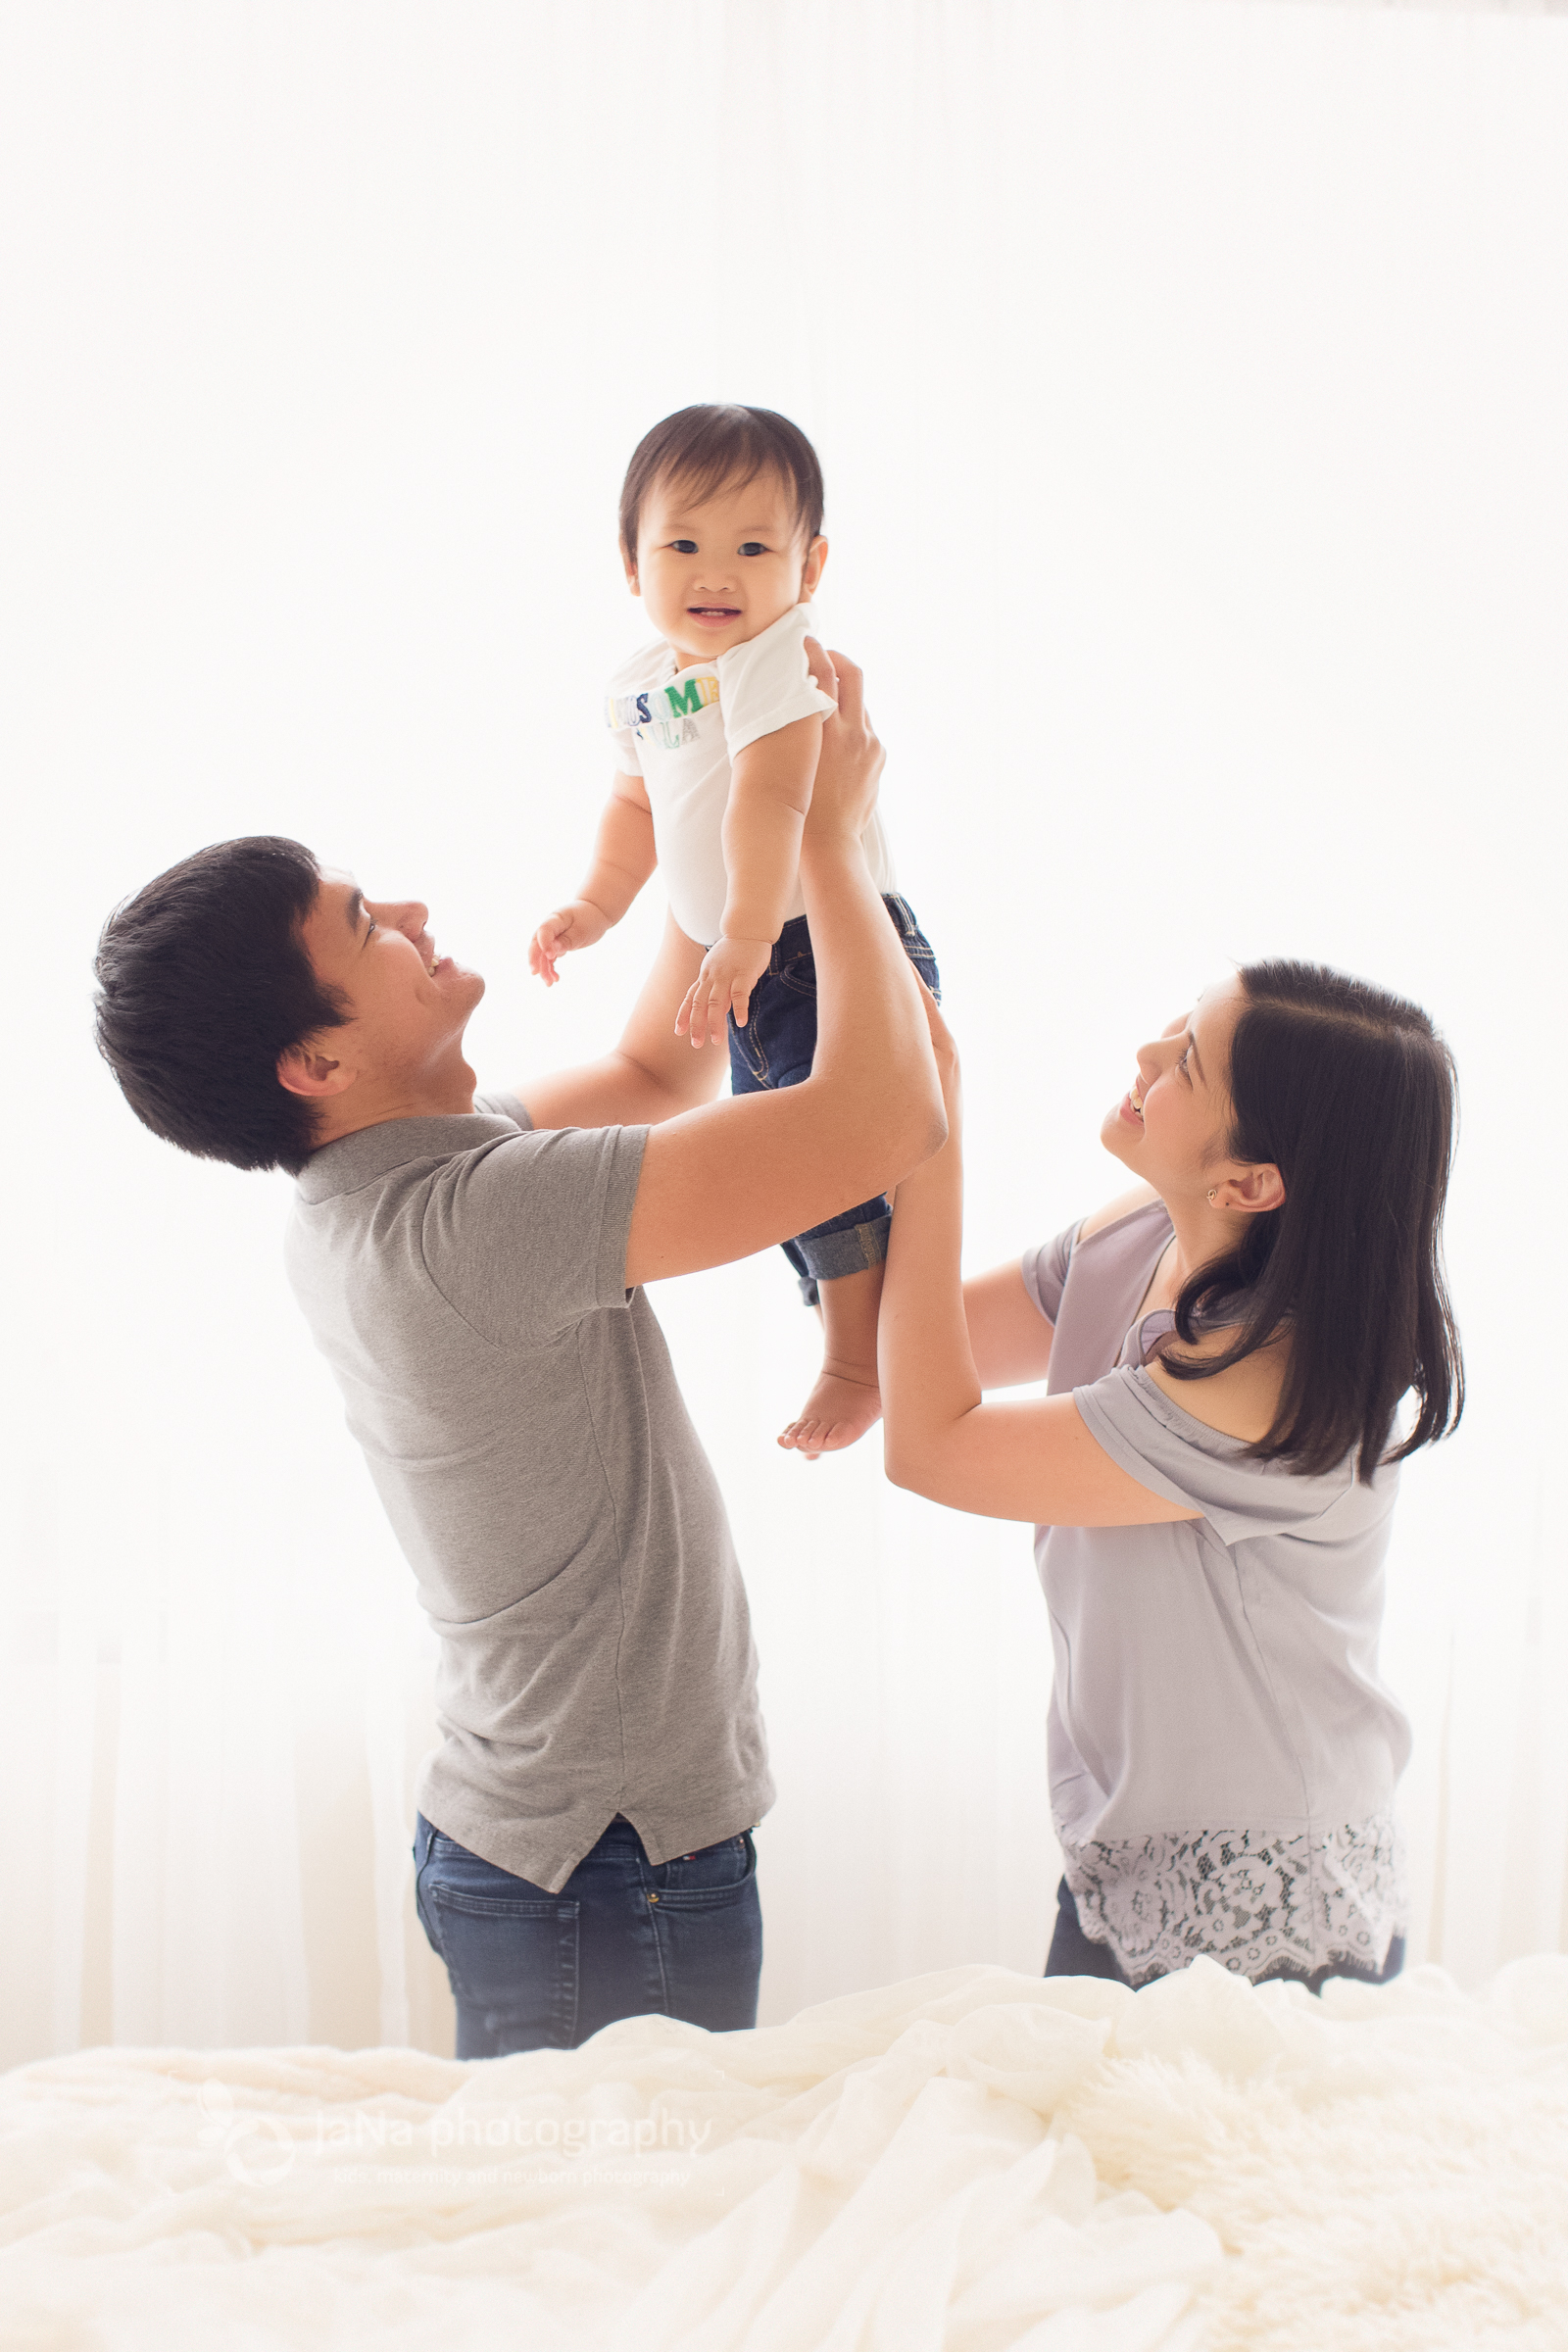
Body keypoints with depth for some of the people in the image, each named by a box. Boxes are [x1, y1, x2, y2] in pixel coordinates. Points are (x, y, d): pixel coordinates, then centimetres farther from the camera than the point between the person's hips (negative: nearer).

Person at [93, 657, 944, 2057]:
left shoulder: (380, 1190, 3)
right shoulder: (460, 1221, -27)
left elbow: (657, 1074, 18)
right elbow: (884, 1121, -30)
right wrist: (830, 836, -16)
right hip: (617, 1875, -9)